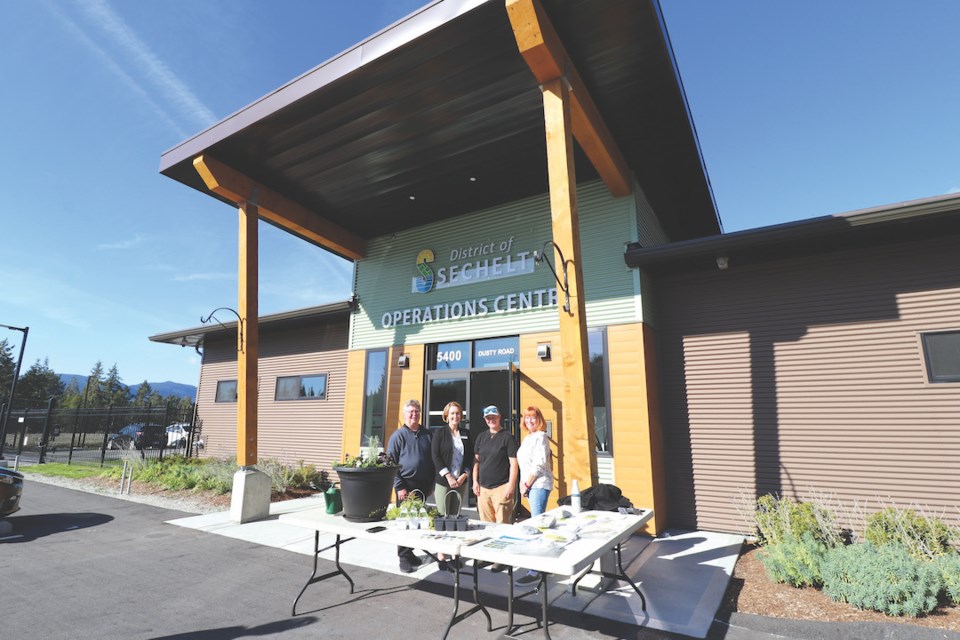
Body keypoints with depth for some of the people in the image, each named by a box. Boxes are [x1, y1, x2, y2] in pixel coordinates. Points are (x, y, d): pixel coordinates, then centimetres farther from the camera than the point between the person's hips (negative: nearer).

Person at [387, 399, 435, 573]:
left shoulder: (426, 434, 8)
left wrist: (431, 484, 11)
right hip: (406, 485, -4)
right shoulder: (399, 435, -5)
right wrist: (399, 487, -13)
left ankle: (410, 551, 27)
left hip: (423, 485, 5)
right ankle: (404, 557, 12)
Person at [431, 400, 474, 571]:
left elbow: (470, 457, 10)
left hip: (461, 482, 3)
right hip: (443, 481, -3)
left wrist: (464, 475, -3)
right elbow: (435, 456, -7)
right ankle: (441, 554, 5)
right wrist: (448, 476, -12)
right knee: (443, 517, -3)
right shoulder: (440, 432, 0)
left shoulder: (466, 434, 11)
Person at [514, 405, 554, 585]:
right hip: (531, 485, 9)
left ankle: (534, 572, -8)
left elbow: (539, 464, -17)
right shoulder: (527, 438, 17)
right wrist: (523, 483, 10)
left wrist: (527, 485, -12)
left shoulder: (540, 437, -10)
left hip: (539, 485, -9)